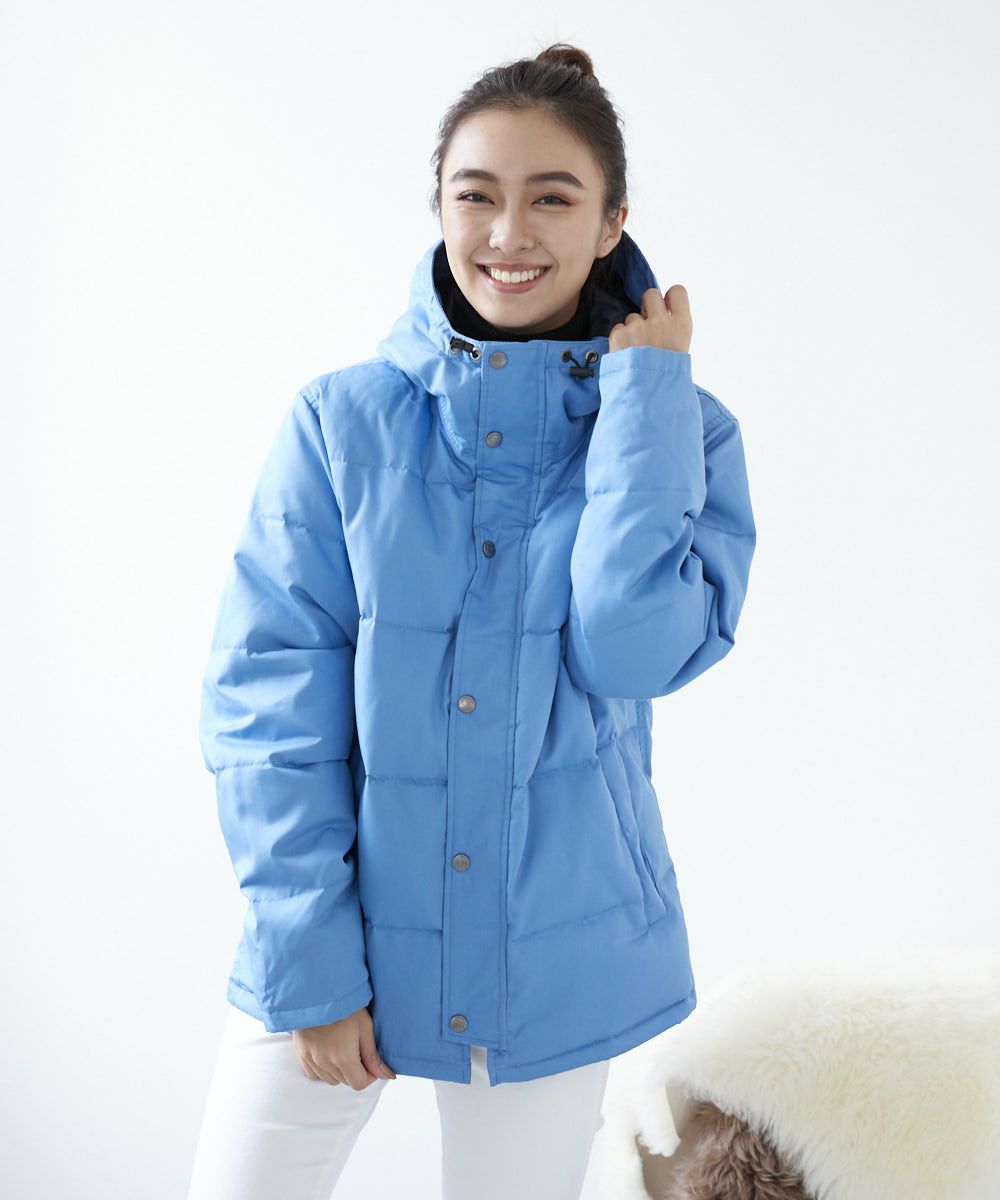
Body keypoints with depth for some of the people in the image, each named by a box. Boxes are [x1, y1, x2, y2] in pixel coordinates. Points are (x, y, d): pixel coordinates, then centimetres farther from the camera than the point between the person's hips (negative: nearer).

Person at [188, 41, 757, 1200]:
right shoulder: (341, 420, -6)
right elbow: (265, 695, -8)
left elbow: (635, 648, -19)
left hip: (550, 961, 1)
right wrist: (307, 957, -12)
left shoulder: (679, 430, -3)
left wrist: (642, 393, -15)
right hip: (340, 932, 0)